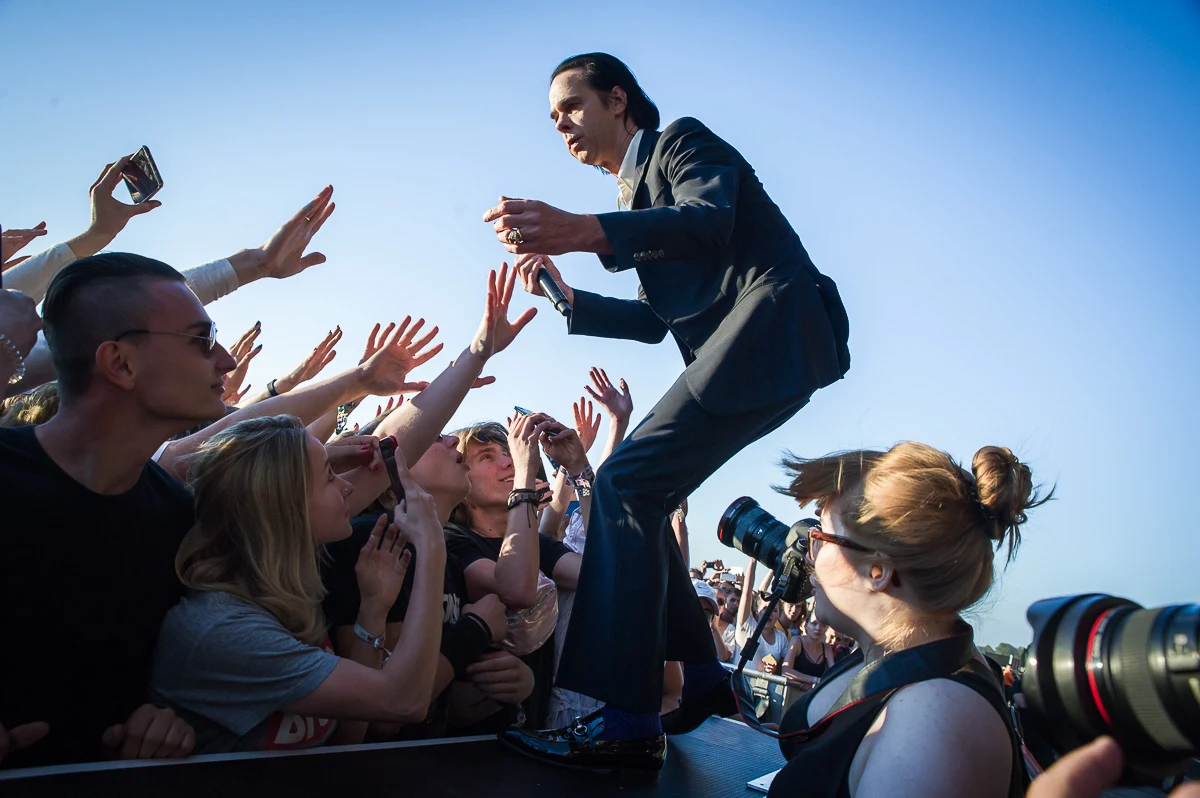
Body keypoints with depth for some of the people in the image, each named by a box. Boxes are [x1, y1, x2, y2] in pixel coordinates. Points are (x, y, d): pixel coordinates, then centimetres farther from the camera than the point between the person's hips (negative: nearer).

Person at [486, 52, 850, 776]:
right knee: (637, 497, 8)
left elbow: (709, 222, -21)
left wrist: (585, 231, -36)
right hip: (731, 349, 10)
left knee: (626, 482, -20)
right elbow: (657, 319, 27)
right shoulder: (637, 195, 28)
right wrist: (571, 300, 16)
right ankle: (698, 676, 18)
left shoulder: (683, 140, 3)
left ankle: (628, 722, -20)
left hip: (772, 327, -9)